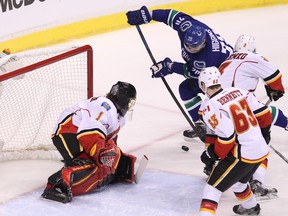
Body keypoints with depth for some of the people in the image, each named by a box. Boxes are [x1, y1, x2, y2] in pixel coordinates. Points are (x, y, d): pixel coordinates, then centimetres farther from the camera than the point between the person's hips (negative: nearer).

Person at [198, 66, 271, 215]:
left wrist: (212, 155, -8)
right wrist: (263, 133, 27)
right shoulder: (238, 91, 4)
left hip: (241, 156, -8)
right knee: (237, 180, 34)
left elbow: (226, 137, -23)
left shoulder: (210, 107, -17)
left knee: (213, 187, -3)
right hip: (261, 151, 8)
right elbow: (263, 114, 10)